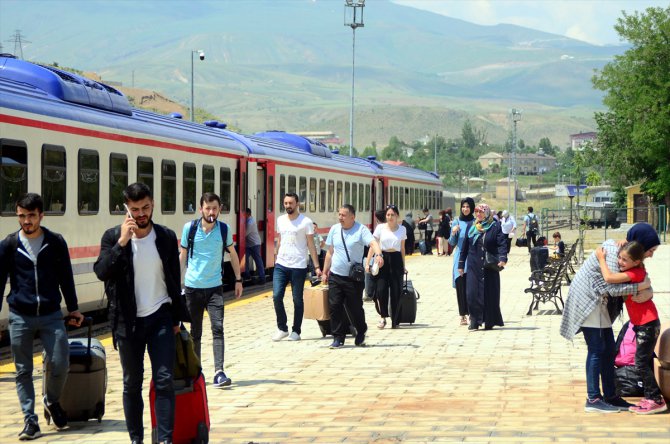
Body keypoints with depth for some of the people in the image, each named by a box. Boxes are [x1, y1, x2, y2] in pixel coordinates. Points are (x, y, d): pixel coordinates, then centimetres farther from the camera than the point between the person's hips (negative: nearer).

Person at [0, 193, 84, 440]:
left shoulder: (56, 243, 2)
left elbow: (65, 277, 11)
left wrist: (73, 308, 15)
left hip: (51, 315, 0)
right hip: (20, 317, 0)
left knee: (60, 365, -5)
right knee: (23, 371, 2)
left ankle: (52, 401, 24)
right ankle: (30, 420, 10)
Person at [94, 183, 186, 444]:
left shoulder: (166, 237, 3)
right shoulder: (113, 237, -3)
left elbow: (174, 280, 10)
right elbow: (101, 272, -18)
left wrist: (176, 318, 9)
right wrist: (122, 242, -25)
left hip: (160, 318, 1)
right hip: (128, 321, 0)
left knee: (164, 380, -7)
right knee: (131, 383, 8)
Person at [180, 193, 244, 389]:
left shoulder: (224, 229, 0)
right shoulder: (189, 228, -3)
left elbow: (233, 254, 13)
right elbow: (182, 255, 5)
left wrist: (238, 279, 13)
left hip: (215, 286, 0)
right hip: (192, 287, 0)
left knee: (218, 328, -13)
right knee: (195, 333, 7)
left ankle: (219, 372, -19)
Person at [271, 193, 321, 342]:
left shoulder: (306, 222, -6)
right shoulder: (280, 220, 9)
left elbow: (311, 245, -6)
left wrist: (317, 266, -10)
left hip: (298, 267, -4)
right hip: (281, 265, 4)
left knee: (297, 300, 4)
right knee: (277, 296, -6)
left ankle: (296, 331, 14)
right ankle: (282, 328, 8)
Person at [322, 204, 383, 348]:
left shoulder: (361, 230, -8)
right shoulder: (334, 229, 7)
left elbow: (373, 243, -24)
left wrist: (378, 254, -45)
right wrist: (325, 271, 14)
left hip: (354, 277, -4)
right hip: (335, 276, 4)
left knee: (355, 307, 5)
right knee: (335, 307, -2)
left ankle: (361, 333, 31)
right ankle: (338, 338, 8)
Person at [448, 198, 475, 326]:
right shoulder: (457, 222, 7)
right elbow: (452, 243, 5)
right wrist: (453, 233, -14)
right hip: (460, 257, 0)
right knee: (461, 285, -3)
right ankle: (463, 315, 0)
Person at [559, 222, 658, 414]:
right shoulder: (613, 252, -24)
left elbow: (642, 276, 4)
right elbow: (613, 288, -30)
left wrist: (648, 292, -19)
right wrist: (641, 286, -24)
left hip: (600, 302, 10)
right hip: (587, 299, -10)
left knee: (608, 349, 9)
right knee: (597, 349, -8)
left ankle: (610, 396, 15)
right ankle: (593, 399, -4)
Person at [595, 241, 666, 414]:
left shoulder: (635, 273, -22)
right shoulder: (634, 271, 3)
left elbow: (608, 278, -31)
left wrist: (601, 258, -17)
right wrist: (622, 246, 2)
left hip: (648, 324, -10)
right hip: (641, 324, 10)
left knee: (641, 364, -6)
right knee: (645, 363, 14)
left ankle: (656, 400, -1)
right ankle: (651, 397, 20)